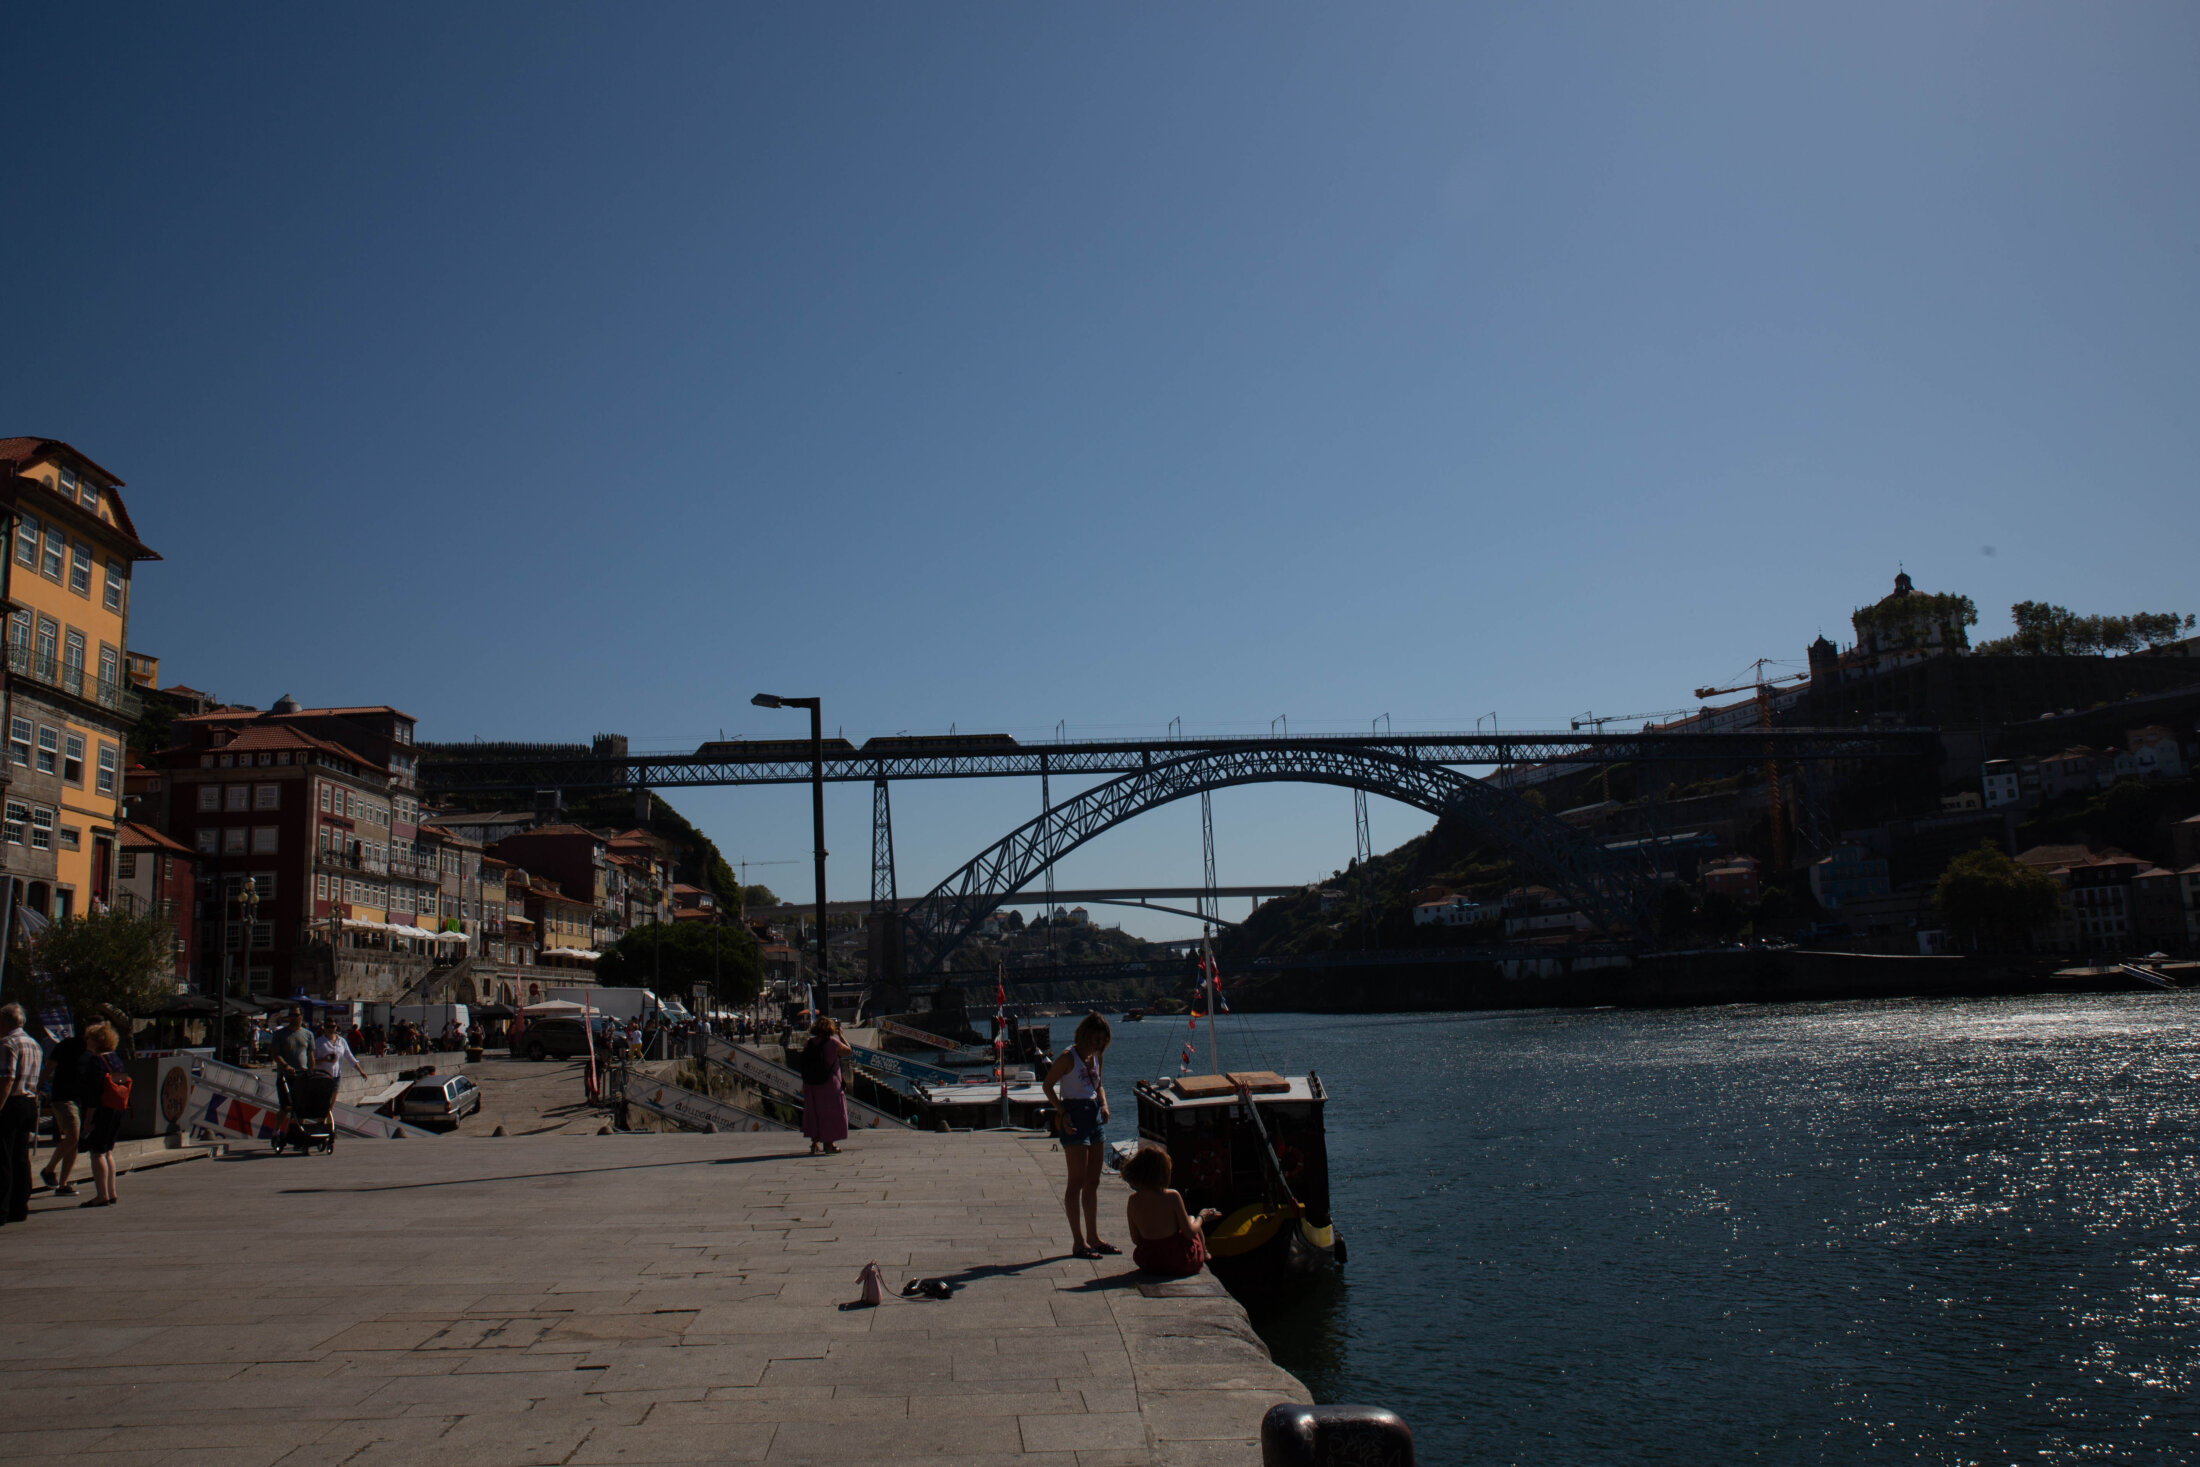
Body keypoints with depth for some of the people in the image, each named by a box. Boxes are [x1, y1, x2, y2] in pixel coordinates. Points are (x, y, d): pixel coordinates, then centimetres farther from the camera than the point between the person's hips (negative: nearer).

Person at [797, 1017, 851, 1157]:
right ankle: (828, 1144, 8)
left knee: (813, 1112, 16)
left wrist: (804, 1086, 11)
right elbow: (848, 1051, 2)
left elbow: (804, 1067, 4)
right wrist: (840, 1035, 9)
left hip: (811, 1086, 4)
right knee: (829, 1113, 6)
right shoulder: (833, 1042, -12)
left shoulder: (808, 1044, 1)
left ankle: (814, 1143, 16)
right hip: (829, 1084, -4)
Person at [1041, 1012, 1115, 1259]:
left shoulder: (1095, 1057, 10)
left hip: (1095, 1115, 8)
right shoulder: (1068, 1057, -12)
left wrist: (1104, 1104, 3)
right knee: (1077, 1182, -5)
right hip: (1075, 1116, -8)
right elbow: (1047, 1085, -9)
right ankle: (1078, 1242, 0)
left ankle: (1093, 1238, 18)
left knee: (1093, 1182, 11)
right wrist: (1062, 1112, -17)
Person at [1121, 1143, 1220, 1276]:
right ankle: (1205, 1255, 46)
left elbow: (1135, 1239, -3)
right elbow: (1189, 1233, -14)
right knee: (1192, 1220, 27)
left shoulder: (1133, 1200, -11)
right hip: (1181, 1263, -4)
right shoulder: (1172, 1196, -23)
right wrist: (1201, 1217, 5)